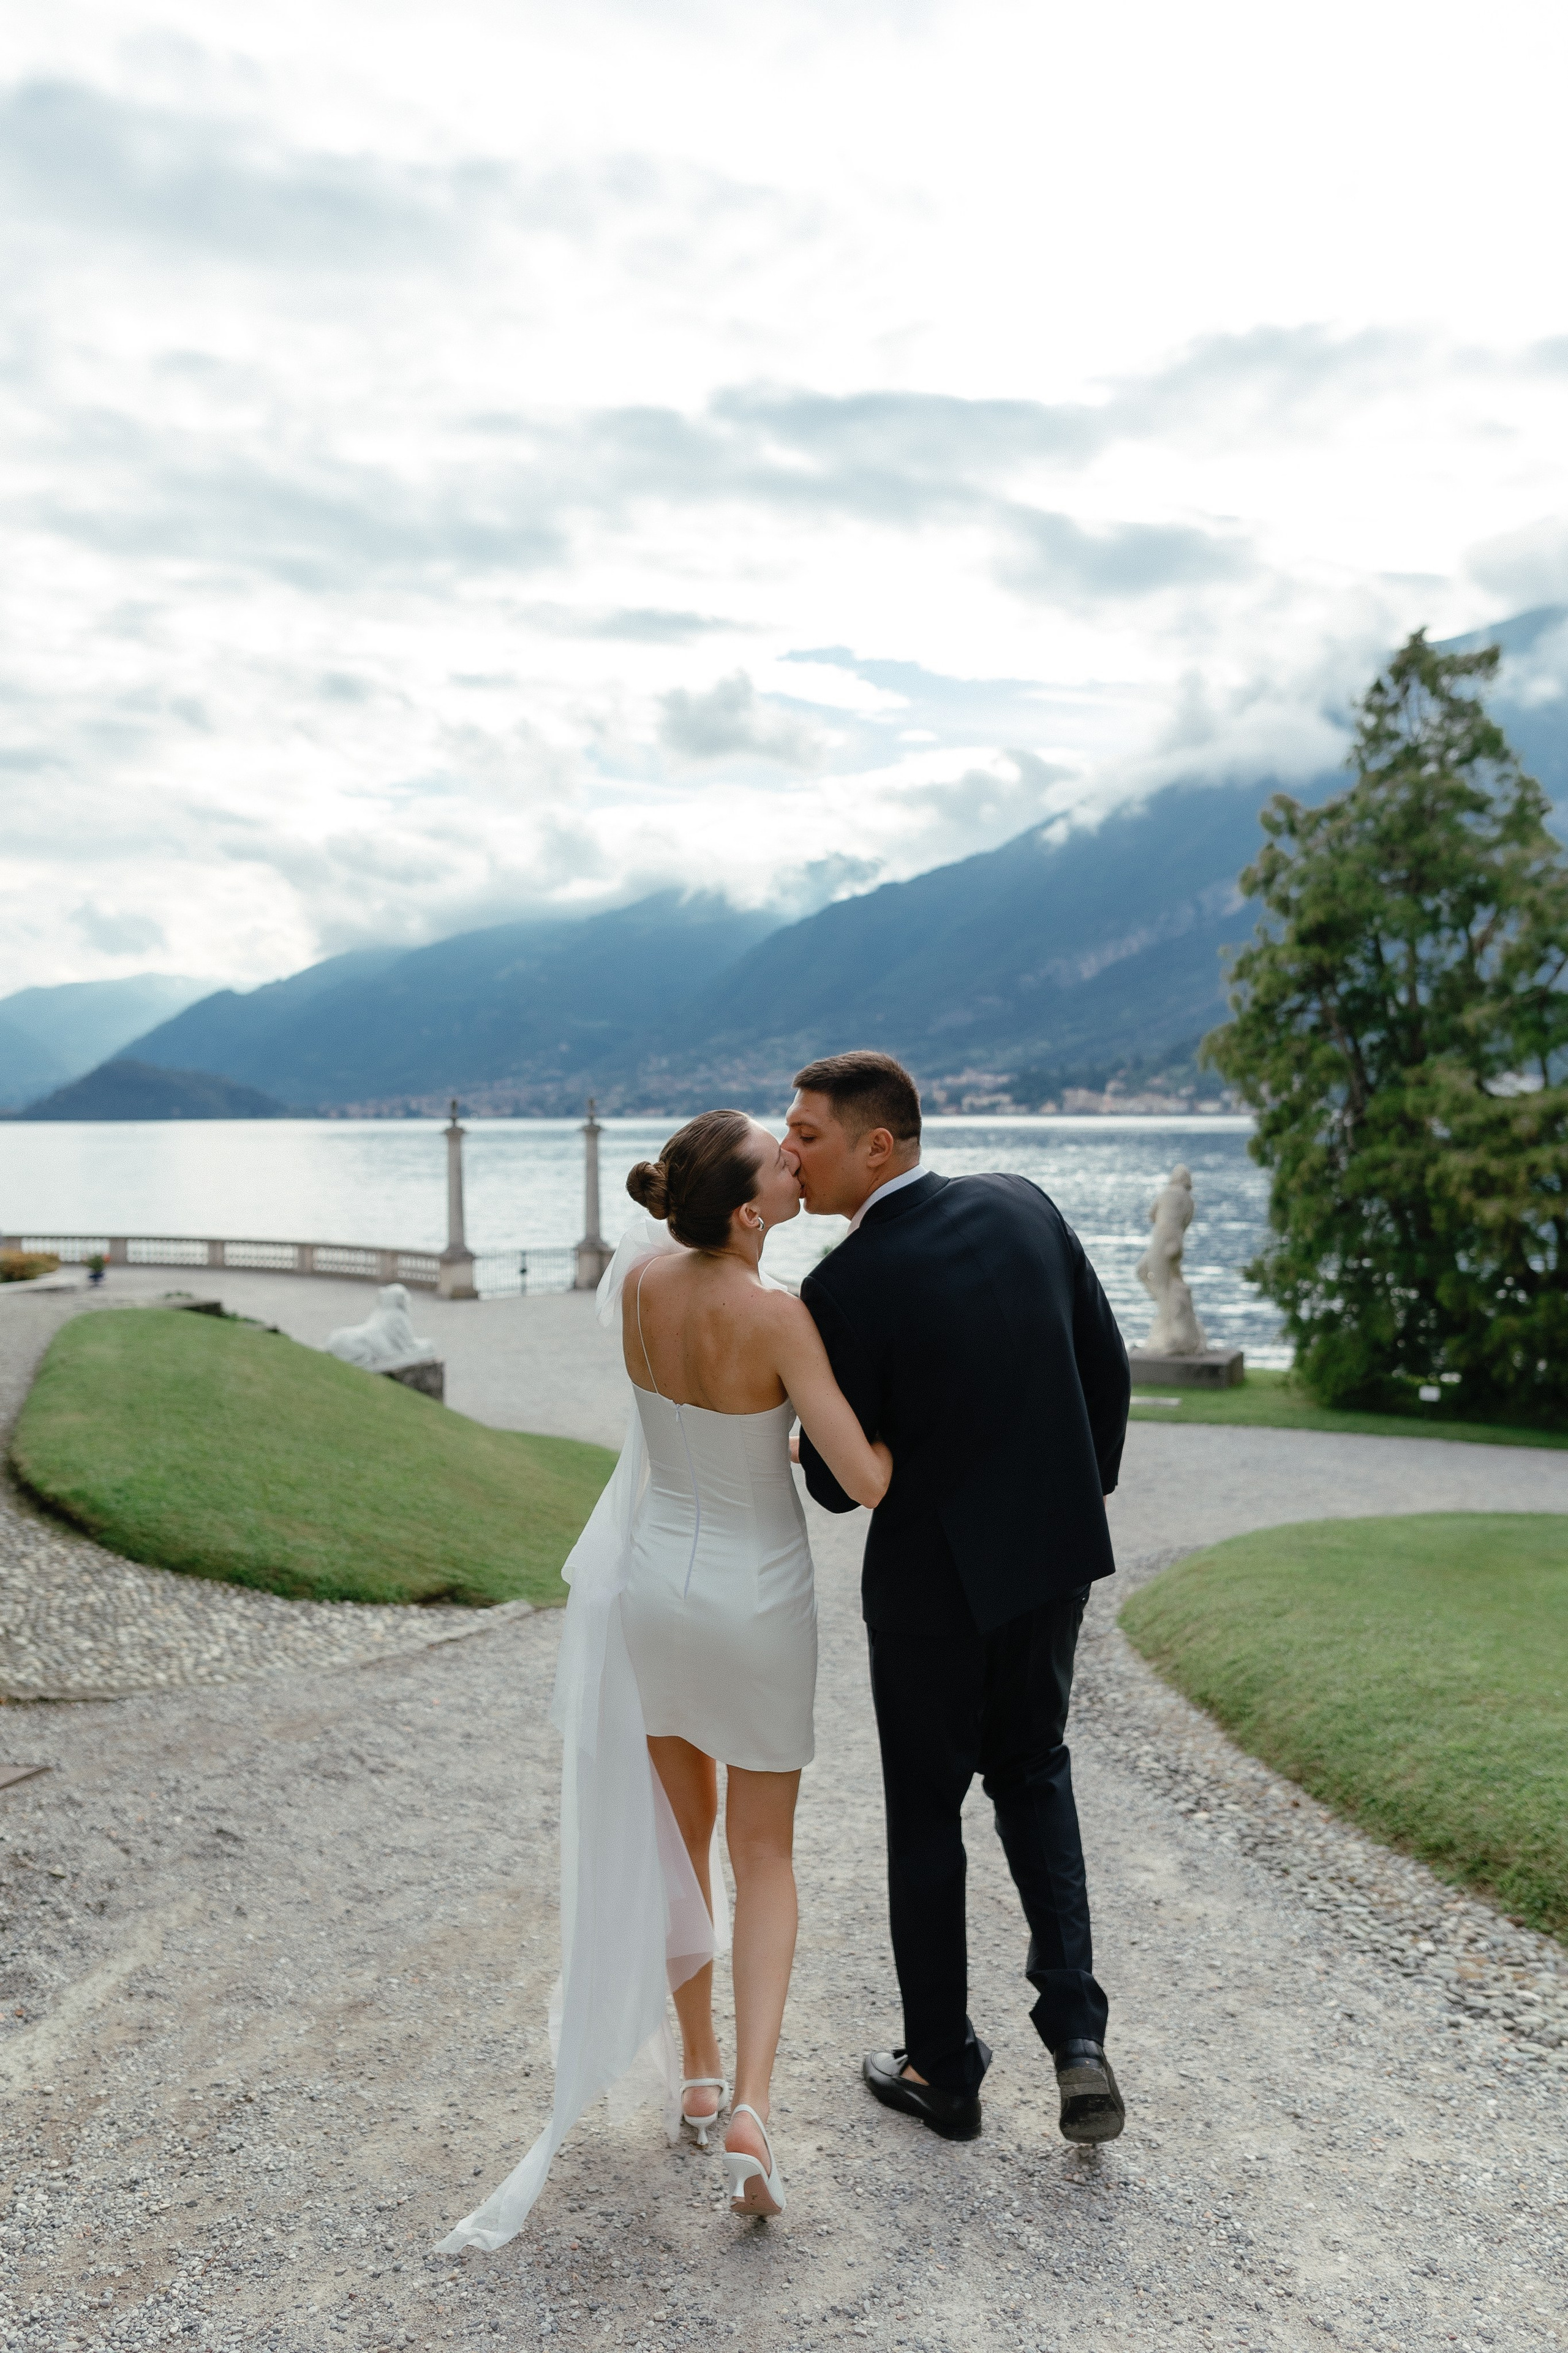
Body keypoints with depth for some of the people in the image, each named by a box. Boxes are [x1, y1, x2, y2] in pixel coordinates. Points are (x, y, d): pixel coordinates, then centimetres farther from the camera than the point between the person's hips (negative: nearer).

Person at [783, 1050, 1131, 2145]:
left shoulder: (843, 1288, -21)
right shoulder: (1024, 1206, -5)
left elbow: (841, 1480, -13)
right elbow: (1108, 1364, 2)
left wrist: (805, 1451, 9)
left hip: (934, 1573, -5)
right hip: (1057, 1552, 5)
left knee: (927, 1810, 14)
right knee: (1033, 1773, 24)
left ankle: (944, 2070, 29)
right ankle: (1076, 2035, 16)